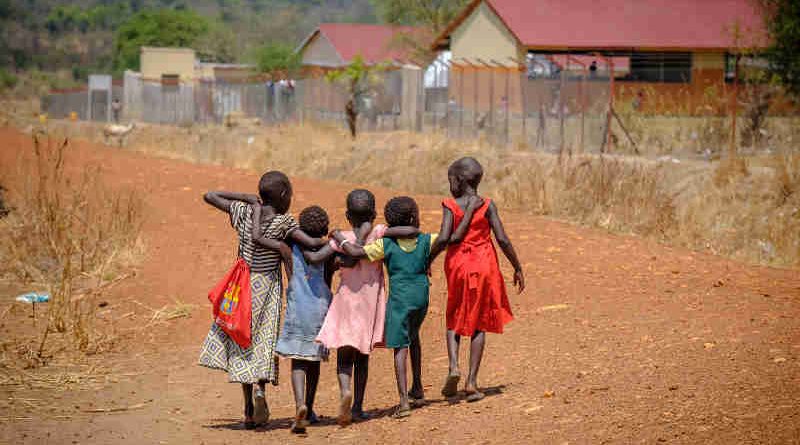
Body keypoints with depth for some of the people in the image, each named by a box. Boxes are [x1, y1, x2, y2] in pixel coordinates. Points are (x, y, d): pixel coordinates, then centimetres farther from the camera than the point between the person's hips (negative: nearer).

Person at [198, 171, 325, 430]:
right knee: (263, 342, 9)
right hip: (268, 289, -3)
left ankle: (249, 409, 9)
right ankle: (260, 389, -19)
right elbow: (312, 244, -23)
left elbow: (209, 196, 7)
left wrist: (246, 198, 6)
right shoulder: (282, 223, -14)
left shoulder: (242, 212, -5)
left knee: (243, 341, 11)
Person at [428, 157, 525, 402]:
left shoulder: (450, 206, -7)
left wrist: (427, 261, -4)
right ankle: (471, 381, 4)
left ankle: (454, 366, -7)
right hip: (484, 265, 1)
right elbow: (502, 239, -8)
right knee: (479, 323, 8)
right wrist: (518, 268, 1)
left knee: (454, 319, 17)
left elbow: (444, 238, -18)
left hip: (457, 265, 0)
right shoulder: (487, 205, -4)